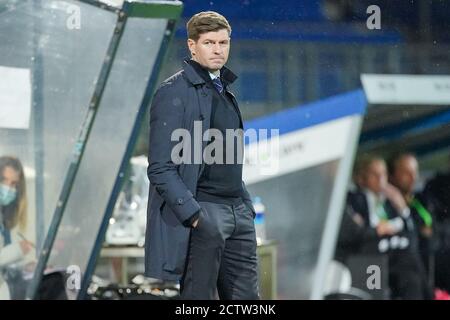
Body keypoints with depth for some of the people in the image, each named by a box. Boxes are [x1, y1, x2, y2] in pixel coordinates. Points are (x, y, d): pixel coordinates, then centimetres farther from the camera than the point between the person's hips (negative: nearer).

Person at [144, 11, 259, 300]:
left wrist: (247, 207, 15)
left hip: (237, 213, 8)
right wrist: (193, 214, -19)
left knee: (247, 297, 6)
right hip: (201, 214, -8)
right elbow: (160, 168, -13)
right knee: (198, 298, -3)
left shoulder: (224, 91, 17)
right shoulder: (174, 93, -8)